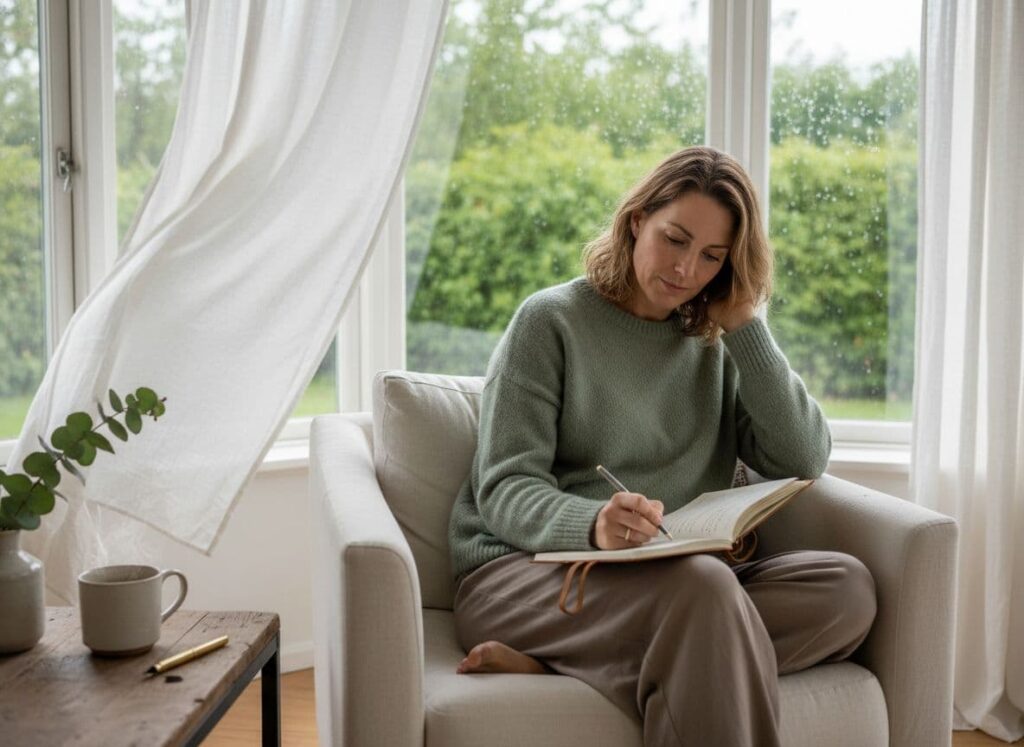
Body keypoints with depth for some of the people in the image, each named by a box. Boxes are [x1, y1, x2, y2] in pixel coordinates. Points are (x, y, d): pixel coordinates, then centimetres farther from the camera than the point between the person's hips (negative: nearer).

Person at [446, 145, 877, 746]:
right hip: (523, 571, -6)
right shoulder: (551, 321, 0)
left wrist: (743, 325, -1)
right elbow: (505, 491, -9)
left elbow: (806, 460, 2)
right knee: (705, 583, -36)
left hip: (675, 582, 7)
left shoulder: (718, 347, 15)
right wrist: (593, 524, -31)